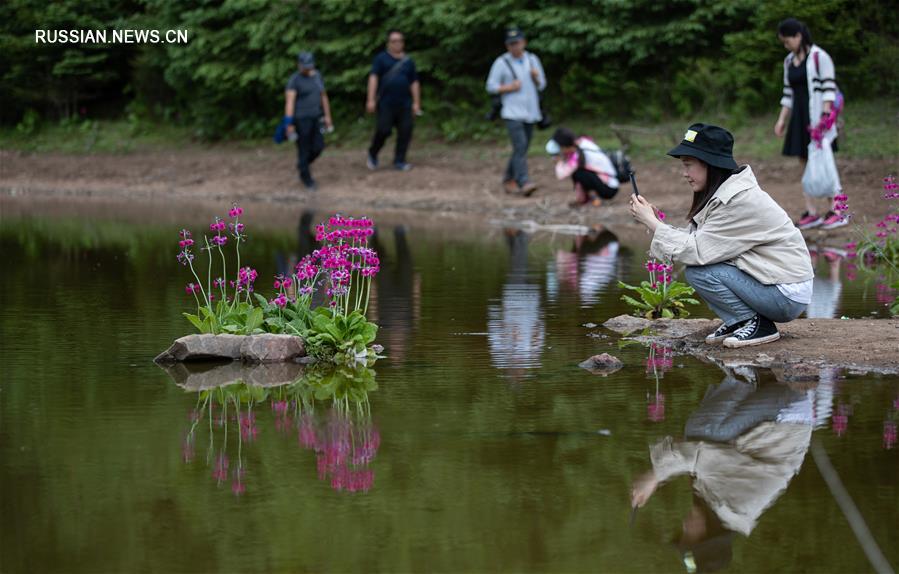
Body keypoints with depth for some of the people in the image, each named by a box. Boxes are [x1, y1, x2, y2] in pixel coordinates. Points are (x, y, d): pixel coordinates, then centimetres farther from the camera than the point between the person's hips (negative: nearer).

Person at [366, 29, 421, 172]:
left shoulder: (408, 61, 13)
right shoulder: (381, 59, 3)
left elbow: (414, 83, 14)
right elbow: (373, 78, -4)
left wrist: (416, 103, 8)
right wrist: (371, 100, -12)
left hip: (404, 104, 4)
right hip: (386, 104, -4)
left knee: (405, 132, -4)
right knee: (383, 130, -9)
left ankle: (399, 161, 6)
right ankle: (372, 155, 16)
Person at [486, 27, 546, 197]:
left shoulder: (533, 60, 11)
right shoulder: (502, 62, -2)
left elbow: (542, 86, 15)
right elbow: (491, 86, -2)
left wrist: (536, 77, -6)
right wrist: (509, 88, -15)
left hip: (530, 112, 5)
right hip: (512, 113, -5)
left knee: (522, 149, 8)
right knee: (520, 147, -18)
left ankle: (509, 181, 20)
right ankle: (524, 183, -26)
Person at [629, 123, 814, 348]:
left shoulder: (741, 202, -21)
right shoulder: (722, 194, 8)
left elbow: (696, 250, -22)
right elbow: (694, 240, 4)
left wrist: (652, 222, -16)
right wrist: (653, 219, -6)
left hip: (788, 296, -9)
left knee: (698, 271, -19)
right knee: (697, 264, 1)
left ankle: (758, 325, -7)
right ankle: (737, 322, 9)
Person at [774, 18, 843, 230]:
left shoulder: (819, 57, -8)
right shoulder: (789, 61, 14)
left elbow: (829, 88, -13)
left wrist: (825, 115, -20)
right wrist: (782, 119, 12)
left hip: (817, 116, -7)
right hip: (799, 118, 7)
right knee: (805, 164, 4)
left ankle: (835, 211, -5)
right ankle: (811, 213, 5)